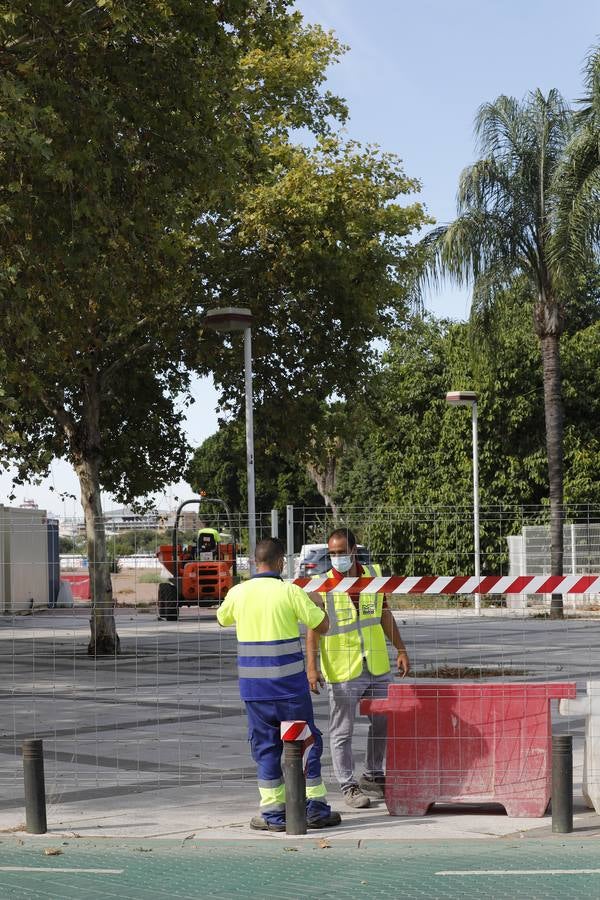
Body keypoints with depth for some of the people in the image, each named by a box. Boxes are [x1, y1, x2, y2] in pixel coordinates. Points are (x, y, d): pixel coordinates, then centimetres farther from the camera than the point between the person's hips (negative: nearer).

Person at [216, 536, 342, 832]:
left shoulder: (238, 592, 0)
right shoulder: (290, 592, -10)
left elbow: (222, 618, 22)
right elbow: (322, 625, -4)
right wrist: (310, 602, 16)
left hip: (253, 686, 3)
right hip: (290, 685, -3)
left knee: (265, 747, 10)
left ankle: (273, 813, 9)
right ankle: (315, 809, 11)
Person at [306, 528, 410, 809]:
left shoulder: (374, 575, 4)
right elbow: (313, 628, -9)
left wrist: (401, 650, 12)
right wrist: (311, 665, -19)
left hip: (378, 668, 5)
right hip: (341, 672, -4)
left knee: (383, 723, 15)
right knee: (342, 732, 2)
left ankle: (372, 776, 32)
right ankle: (348, 786, 14)